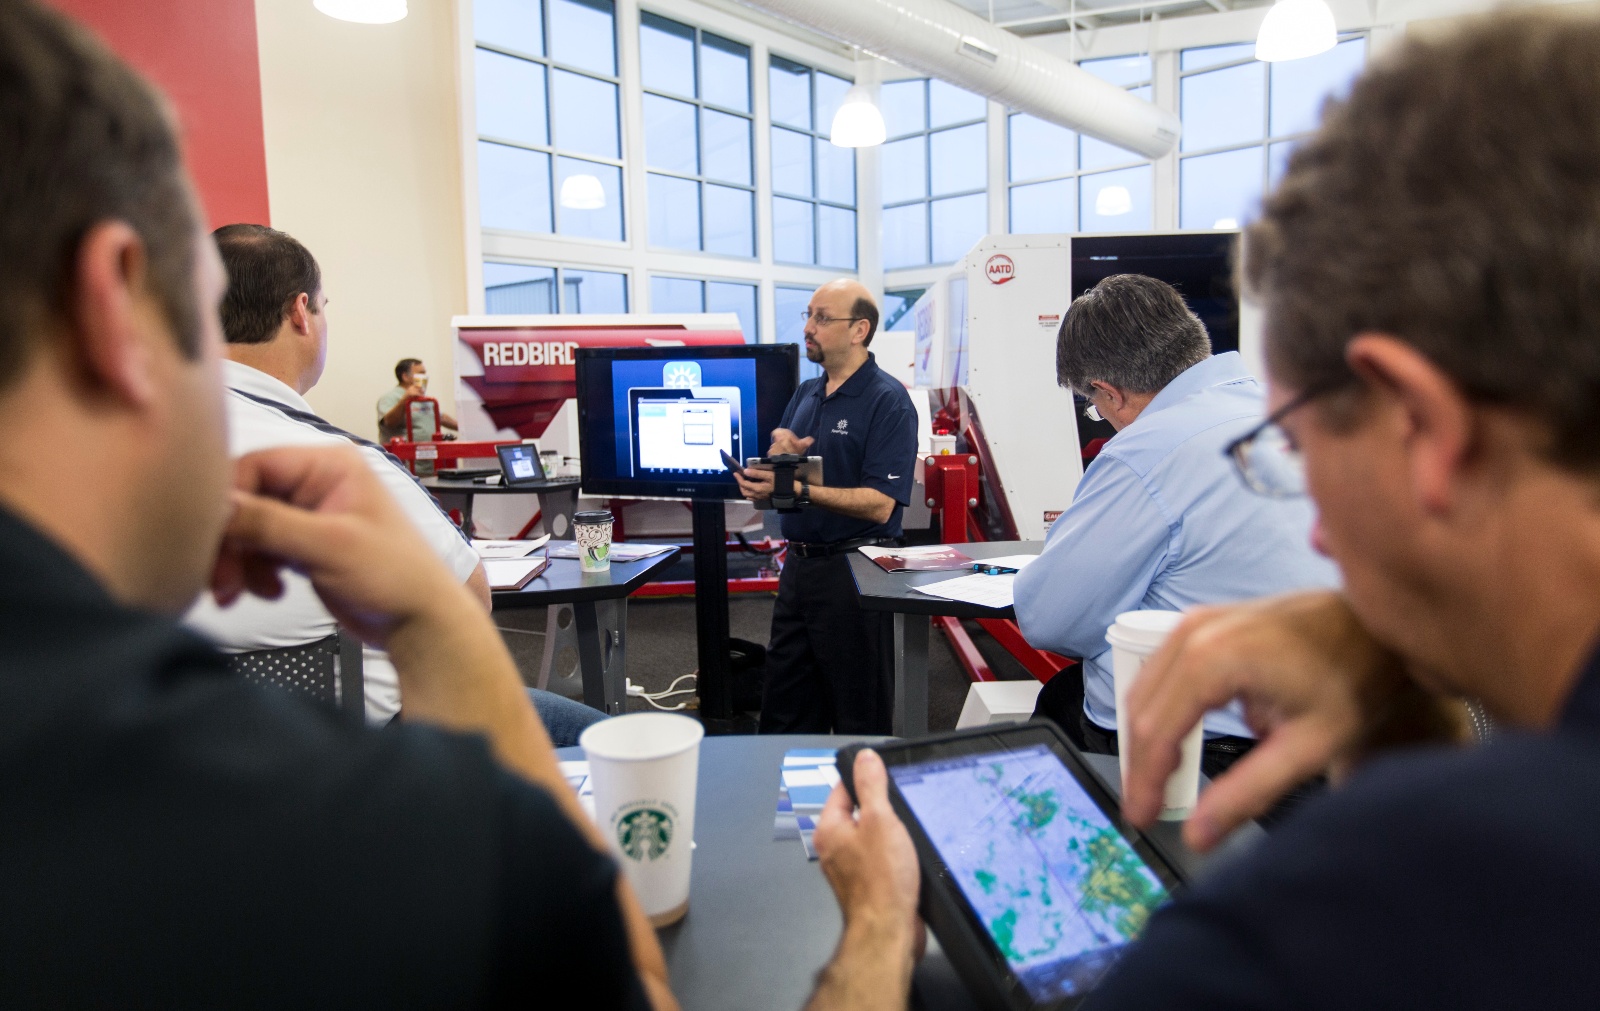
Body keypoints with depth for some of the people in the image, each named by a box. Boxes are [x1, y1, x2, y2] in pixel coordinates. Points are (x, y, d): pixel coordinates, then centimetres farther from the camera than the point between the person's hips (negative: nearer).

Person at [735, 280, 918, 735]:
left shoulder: (888, 400, -12)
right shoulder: (805, 394, 12)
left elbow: (880, 505, -21)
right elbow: (770, 473, 13)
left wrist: (797, 490, -28)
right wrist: (780, 447, -9)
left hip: (853, 571, -8)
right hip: (799, 562, 8)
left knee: (859, 719, 7)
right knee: (784, 713, 17)